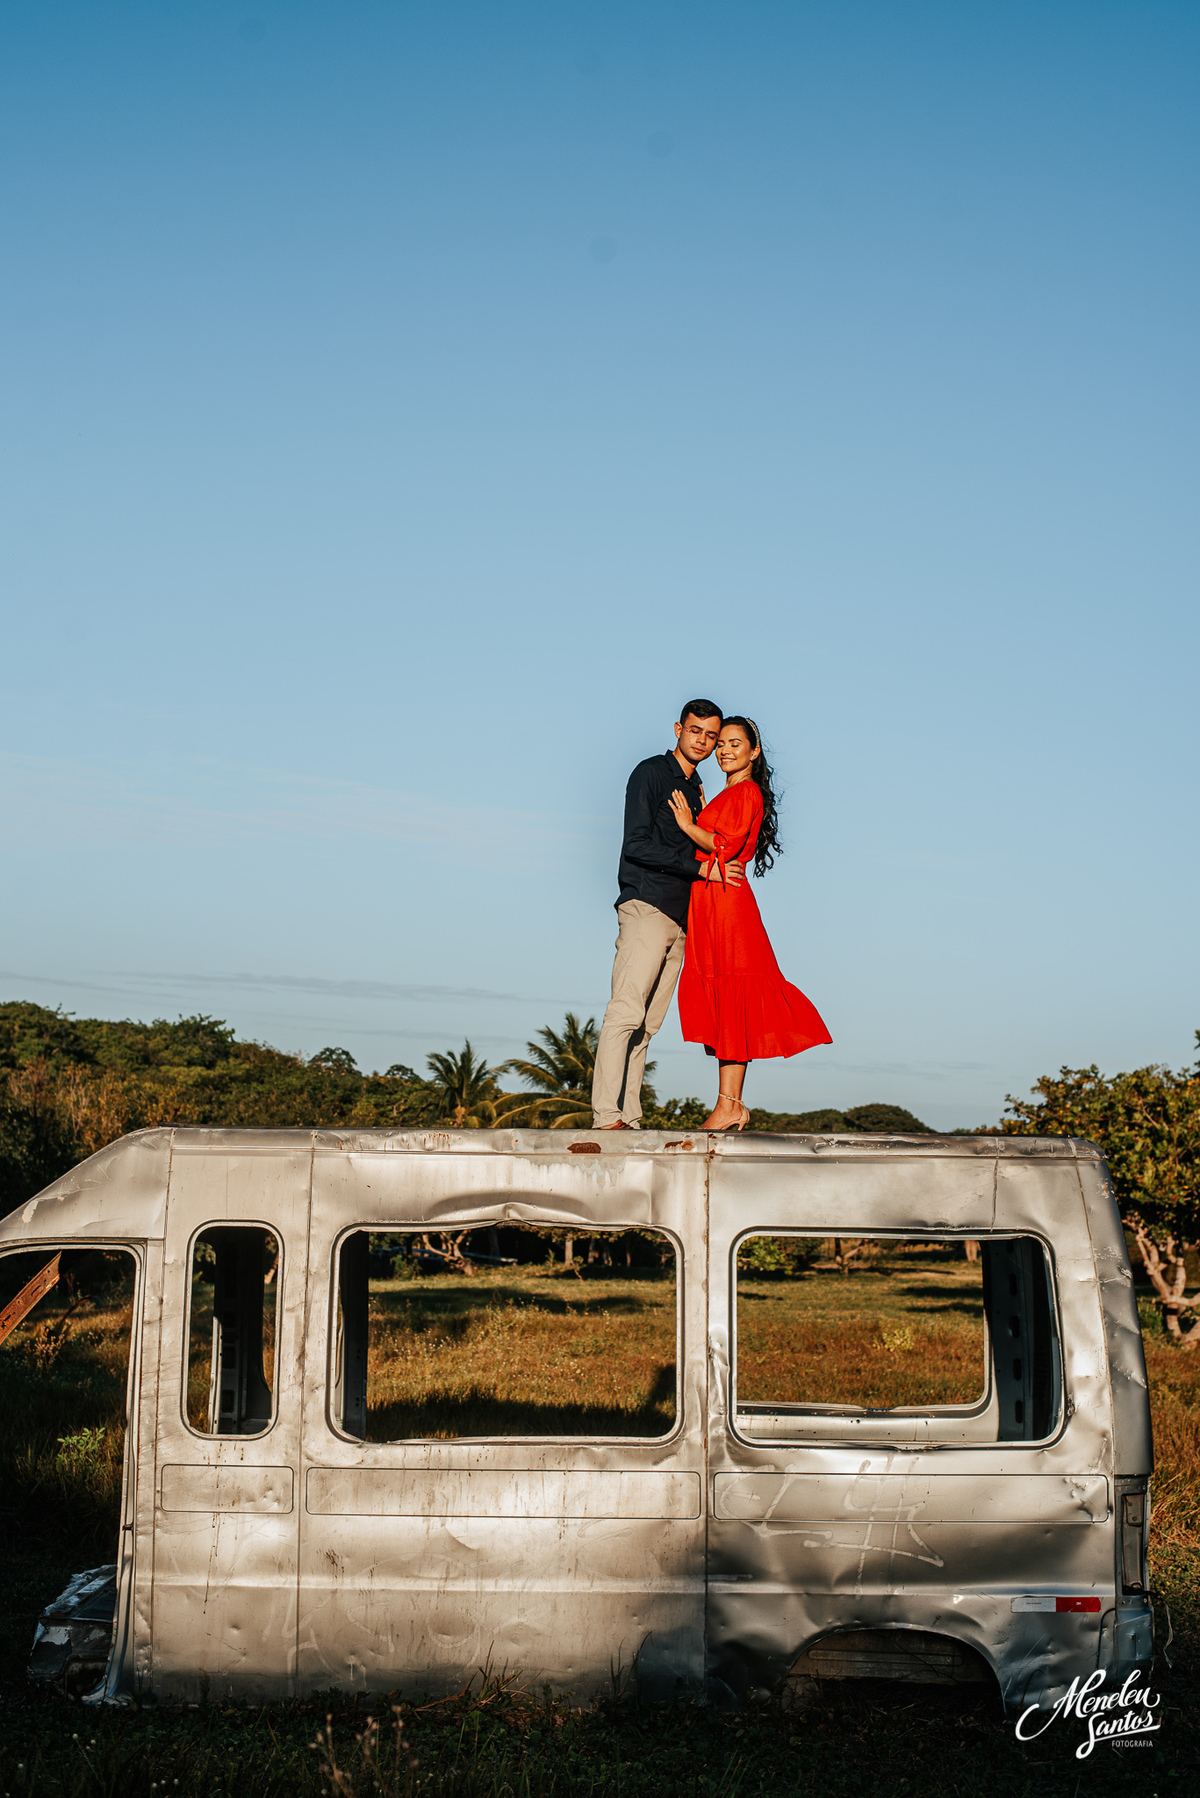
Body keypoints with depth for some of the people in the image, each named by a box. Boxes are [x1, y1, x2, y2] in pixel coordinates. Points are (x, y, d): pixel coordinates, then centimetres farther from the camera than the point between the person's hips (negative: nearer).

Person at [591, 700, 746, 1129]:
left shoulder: (695, 789, 24)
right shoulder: (651, 773, 0)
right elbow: (637, 845, -9)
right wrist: (702, 868, -10)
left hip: (679, 918, 7)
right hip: (645, 906, -7)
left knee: (646, 1023, 2)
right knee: (626, 1012, -15)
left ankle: (629, 1118, -1)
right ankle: (606, 1115, -21)